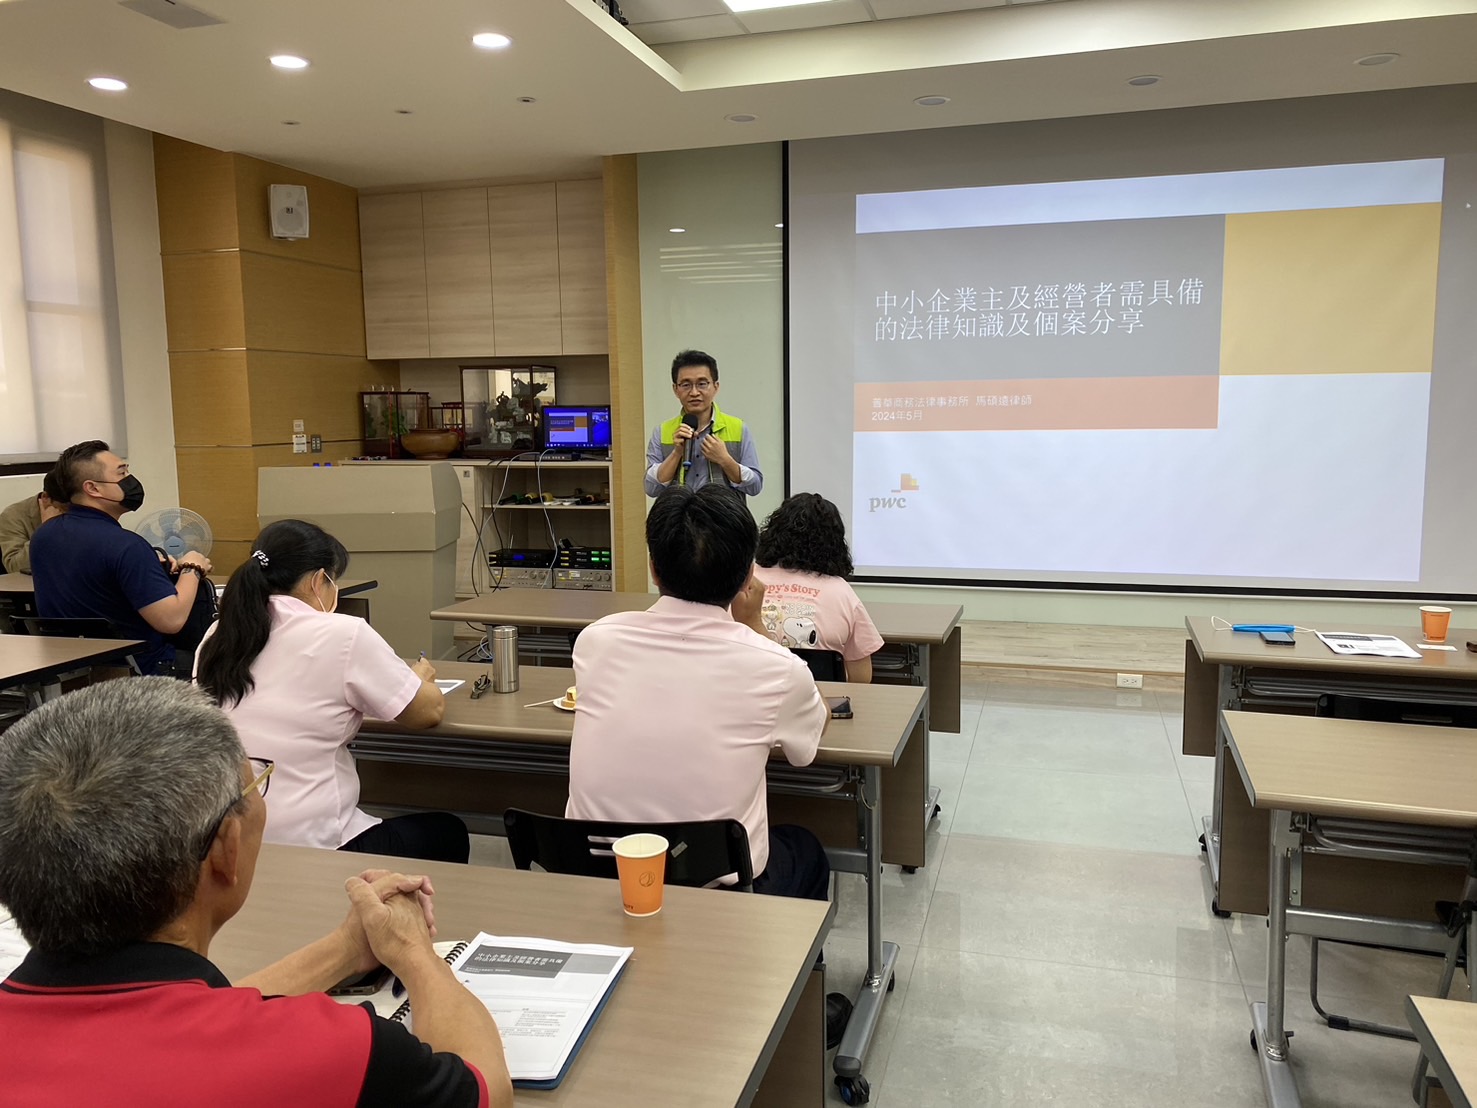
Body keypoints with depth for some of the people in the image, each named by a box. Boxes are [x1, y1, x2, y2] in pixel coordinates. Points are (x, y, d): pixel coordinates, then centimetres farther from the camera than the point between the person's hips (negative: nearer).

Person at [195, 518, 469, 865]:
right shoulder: (342, 634, -14)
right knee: (448, 833, 21)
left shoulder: (217, 637, 3)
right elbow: (430, 711, -4)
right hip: (309, 850, -7)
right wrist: (419, 678, 17)